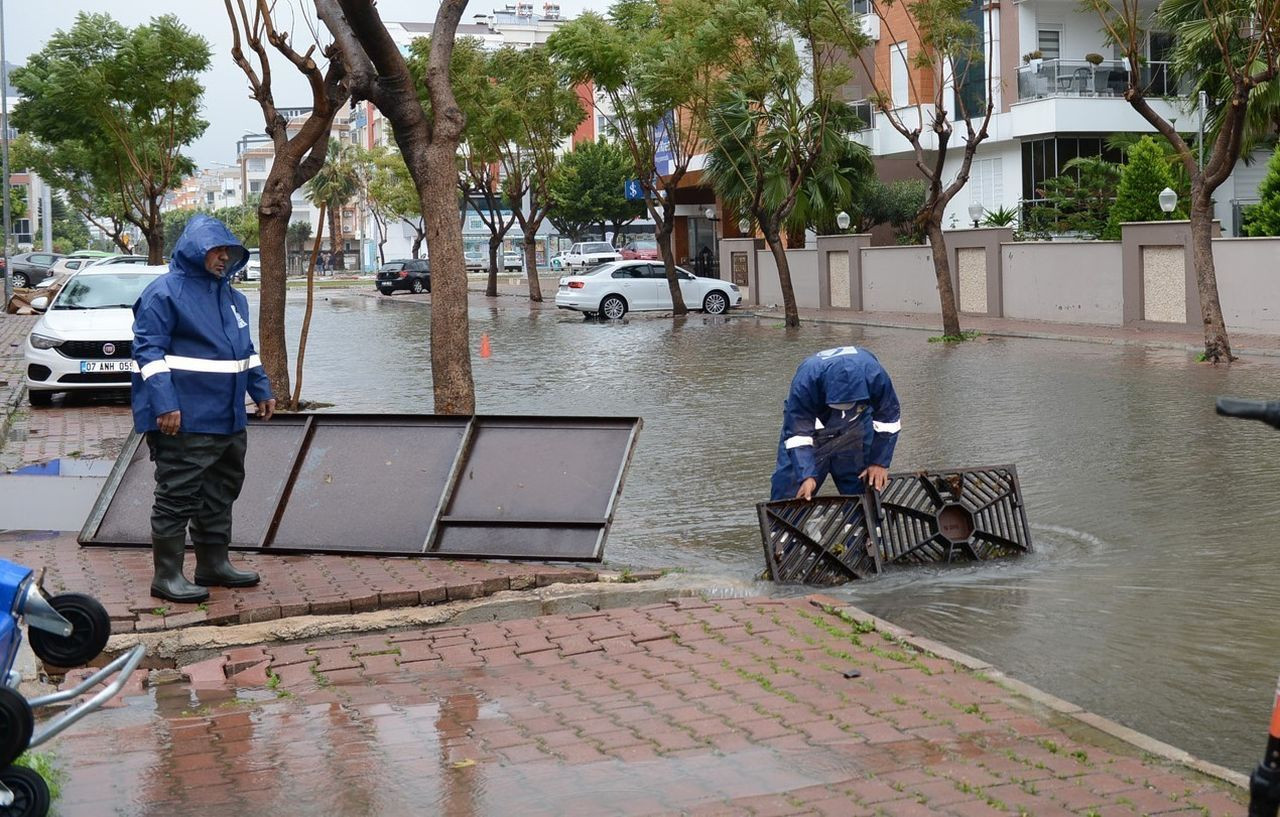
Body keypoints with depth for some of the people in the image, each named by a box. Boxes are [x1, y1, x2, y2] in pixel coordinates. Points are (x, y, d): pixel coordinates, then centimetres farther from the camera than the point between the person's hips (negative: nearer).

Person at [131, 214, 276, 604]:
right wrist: (165, 405, -23)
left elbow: (246, 351, 26)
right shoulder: (165, 292, -8)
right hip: (183, 420, -9)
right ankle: (167, 575, 2)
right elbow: (149, 350, -15)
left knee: (220, 494, 15)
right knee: (177, 497, -4)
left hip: (227, 419, 9)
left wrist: (261, 391, 20)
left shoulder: (232, 296, 17)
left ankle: (214, 563, 27)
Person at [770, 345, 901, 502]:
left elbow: (888, 419, -18)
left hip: (856, 427, 2)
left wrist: (880, 462, -23)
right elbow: (797, 433, -38)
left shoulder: (875, 375, -34)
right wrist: (807, 476, -49)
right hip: (812, 426, -2)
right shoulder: (805, 381, -40)